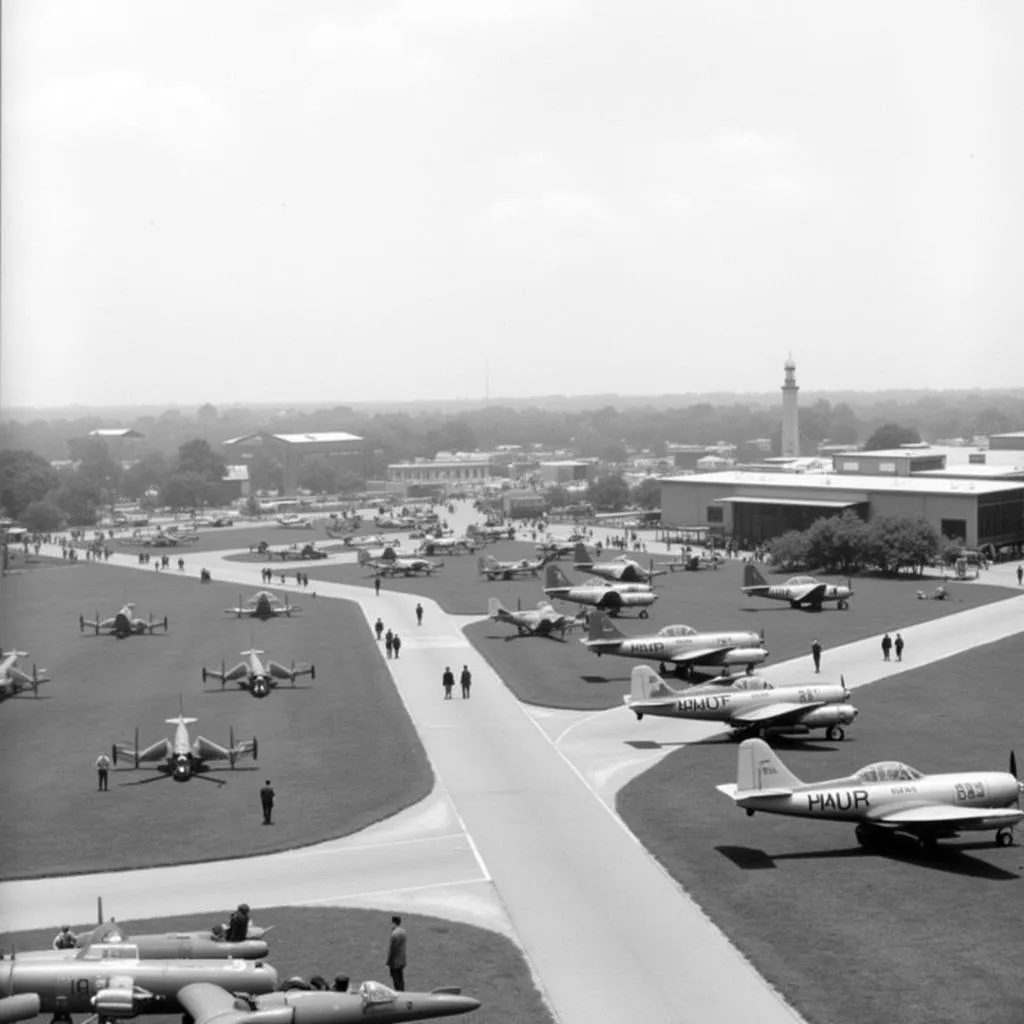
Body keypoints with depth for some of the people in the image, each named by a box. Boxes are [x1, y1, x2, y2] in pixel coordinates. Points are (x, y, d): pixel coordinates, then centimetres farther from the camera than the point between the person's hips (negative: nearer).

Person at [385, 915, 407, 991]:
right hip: (402, 961, 9)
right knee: (401, 979, 16)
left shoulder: (394, 934, -22)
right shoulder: (403, 931, 5)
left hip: (395, 962, -9)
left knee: (396, 980, -1)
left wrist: (388, 961, -12)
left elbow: (392, 949, -19)